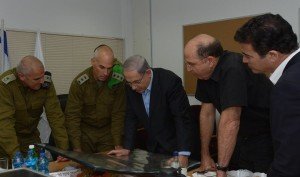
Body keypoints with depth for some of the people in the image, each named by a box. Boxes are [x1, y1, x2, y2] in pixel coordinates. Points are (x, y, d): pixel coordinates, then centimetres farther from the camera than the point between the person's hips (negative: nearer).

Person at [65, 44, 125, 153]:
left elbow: (118, 114, -11)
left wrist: (117, 144, -16)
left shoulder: (118, 81, -15)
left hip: (108, 131, 1)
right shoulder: (79, 82, -17)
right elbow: (72, 116, -14)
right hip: (85, 131, 0)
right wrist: (76, 148, -19)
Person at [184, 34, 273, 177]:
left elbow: (230, 121, -33)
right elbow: (207, 113, 1)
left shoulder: (233, 69, -30)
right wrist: (205, 156, 4)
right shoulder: (206, 72, -5)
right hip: (242, 137, 7)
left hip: (264, 137, -7)